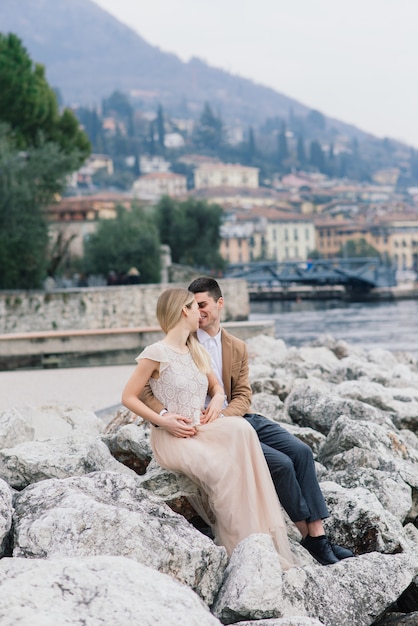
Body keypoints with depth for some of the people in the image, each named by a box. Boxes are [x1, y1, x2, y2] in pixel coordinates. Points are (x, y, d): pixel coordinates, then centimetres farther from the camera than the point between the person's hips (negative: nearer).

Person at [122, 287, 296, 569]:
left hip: (201, 428, 6)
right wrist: (163, 420, -15)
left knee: (240, 428, -28)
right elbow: (128, 397, -5)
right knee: (217, 467, -34)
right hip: (172, 437, -6)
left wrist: (217, 400, 3)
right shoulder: (156, 354, -7)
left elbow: (216, 386, 27)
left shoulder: (198, 352, 15)